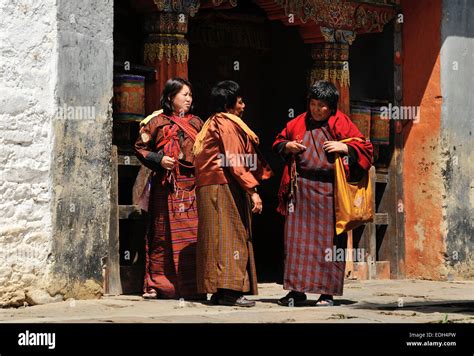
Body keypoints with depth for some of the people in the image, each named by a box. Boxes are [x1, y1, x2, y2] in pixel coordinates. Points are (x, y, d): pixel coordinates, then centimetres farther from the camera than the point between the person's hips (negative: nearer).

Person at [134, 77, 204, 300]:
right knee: (162, 234, 0)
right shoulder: (158, 122, 5)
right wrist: (158, 160, -8)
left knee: (193, 235, -3)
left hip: (192, 185, 3)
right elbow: (140, 147, 6)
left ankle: (191, 286, 0)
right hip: (166, 187, -3)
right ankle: (156, 285, 6)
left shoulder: (196, 123, 15)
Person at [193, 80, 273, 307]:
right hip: (225, 188, -9)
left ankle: (218, 292, 6)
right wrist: (253, 190, -20)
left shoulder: (213, 123, 20)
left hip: (210, 187, 9)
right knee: (230, 236, -11)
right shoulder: (227, 124, -9)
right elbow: (235, 162, -17)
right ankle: (229, 290, -16)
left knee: (220, 237, 8)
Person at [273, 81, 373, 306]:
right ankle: (297, 290, 9)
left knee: (328, 239, -1)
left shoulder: (341, 124, 1)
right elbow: (278, 143, 22)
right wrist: (288, 146, 1)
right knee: (297, 238, 2)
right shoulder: (299, 123, 11)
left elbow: (366, 148, 1)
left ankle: (327, 292, 4)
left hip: (328, 189, -3)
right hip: (300, 188, 3)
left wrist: (344, 148, -14)